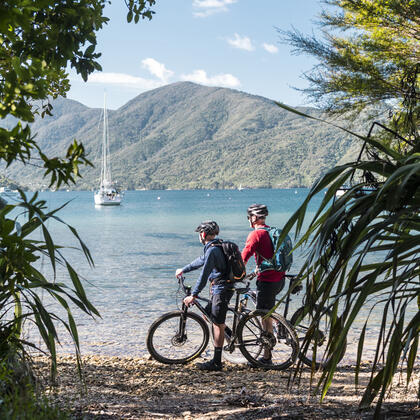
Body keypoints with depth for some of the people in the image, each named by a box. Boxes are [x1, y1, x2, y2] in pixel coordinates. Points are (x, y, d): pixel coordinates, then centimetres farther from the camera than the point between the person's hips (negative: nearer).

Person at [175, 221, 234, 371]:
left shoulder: (212, 250, -18)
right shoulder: (215, 247, 13)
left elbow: (204, 274, -23)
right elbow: (201, 260, 29)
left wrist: (193, 295, -22)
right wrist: (183, 270, 38)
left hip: (221, 289, -10)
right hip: (220, 288, 10)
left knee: (218, 324, -6)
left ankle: (216, 362, -1)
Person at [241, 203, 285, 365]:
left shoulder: (256, 234, -13)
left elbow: (243, 259, -16)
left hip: (267, 281, -8)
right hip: (279, 279, 8)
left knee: (266, 317, -1)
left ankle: (267, 357, 5)